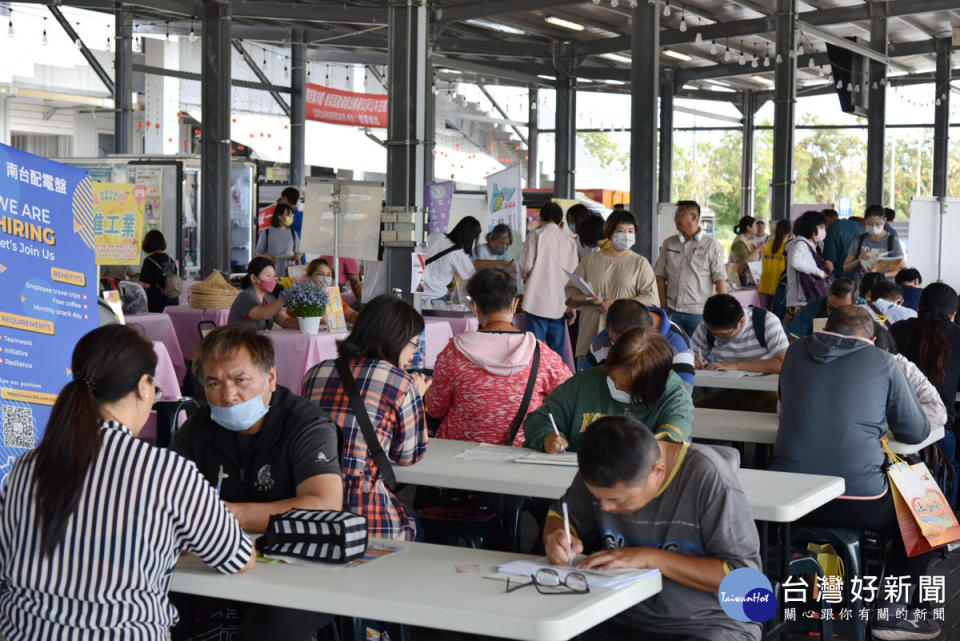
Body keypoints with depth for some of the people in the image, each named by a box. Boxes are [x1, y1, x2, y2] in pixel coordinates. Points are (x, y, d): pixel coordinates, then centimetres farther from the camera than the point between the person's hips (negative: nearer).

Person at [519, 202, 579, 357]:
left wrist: (525, 278, 14)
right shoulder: (570, 241, 9)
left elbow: (526, 266, -7)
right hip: (560, 304, 4)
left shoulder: (536, 235, -2)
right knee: (557, 351, 8)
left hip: (538, 301, -4)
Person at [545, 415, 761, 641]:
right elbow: (563, 515, 16)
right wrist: (557, 537, -9)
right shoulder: (603, 473, -3)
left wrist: (651, 557, -23)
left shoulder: (710, 479, -19)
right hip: (622, 620, 4)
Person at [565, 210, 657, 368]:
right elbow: (570, 295, 12)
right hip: (591, 336, 2)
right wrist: (589, 299, -9)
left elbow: (650, 299, -2)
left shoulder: (640, 263, 9)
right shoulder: (591, 260, 14)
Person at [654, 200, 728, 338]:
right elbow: (660, 276, 12)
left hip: (699, 312, -3)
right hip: (672, 311, 4)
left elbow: (720, 280, -4)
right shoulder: (668, 243, 10)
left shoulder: (711, 245, -2)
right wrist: (664, 306, 3)